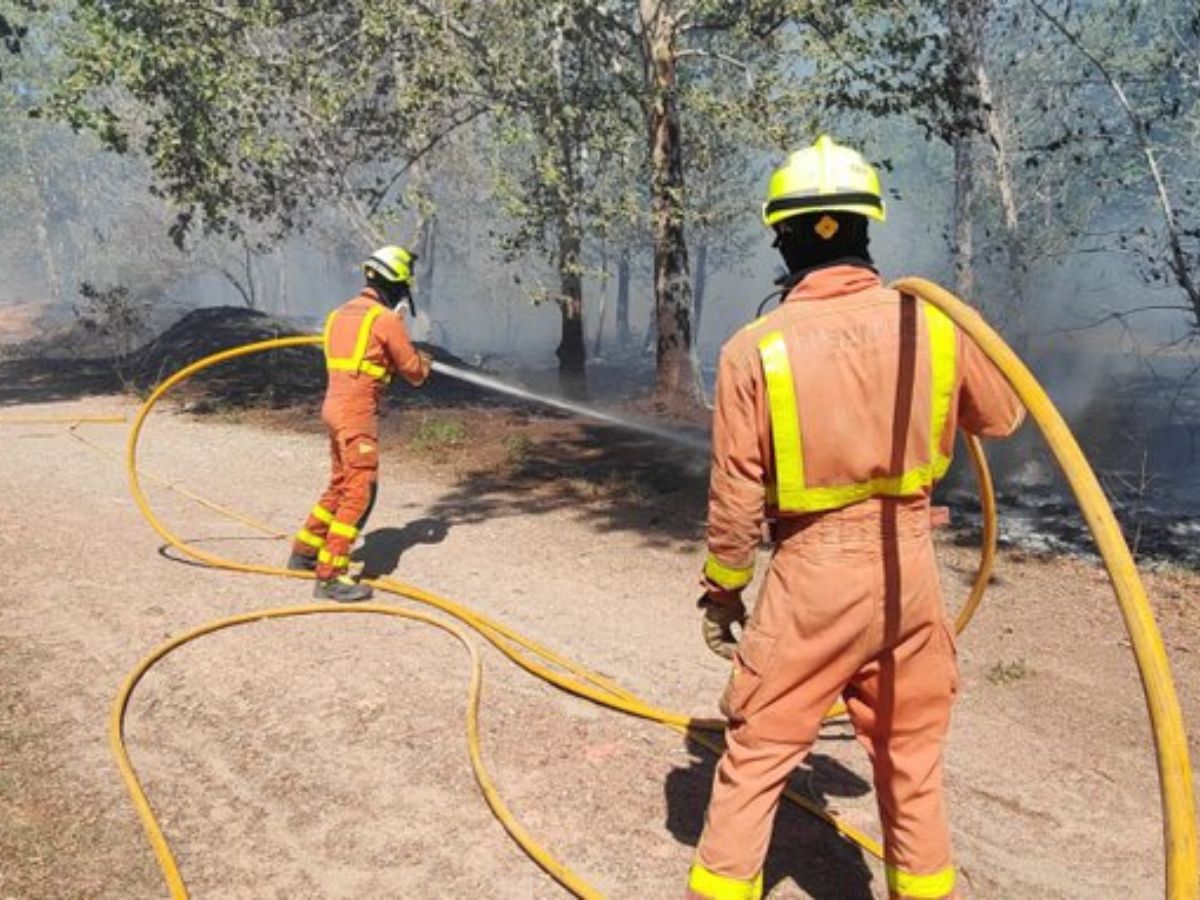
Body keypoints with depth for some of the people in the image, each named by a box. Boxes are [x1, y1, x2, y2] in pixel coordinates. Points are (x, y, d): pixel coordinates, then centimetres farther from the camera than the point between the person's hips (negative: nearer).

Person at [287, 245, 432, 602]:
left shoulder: (342, 313, 14)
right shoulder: (387, 319, -10)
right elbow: (414, 373, -2)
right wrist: (425, 361, 20)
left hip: (334, 406, 9)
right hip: (358, 412, -9)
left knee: (340, 485, 21)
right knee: (359, 493, -7)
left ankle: (304, 552, 31)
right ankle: (330, 577, -8)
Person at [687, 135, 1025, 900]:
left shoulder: (755, 349, -13)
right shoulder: (933, 323, -7)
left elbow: (736, 499, -8)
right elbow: (1005, 417, 11)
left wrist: (722, 593, 6)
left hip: (811, 577, -2)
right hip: (910, 569, 3)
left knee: (756, 759, 12)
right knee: (912, 763, 20)